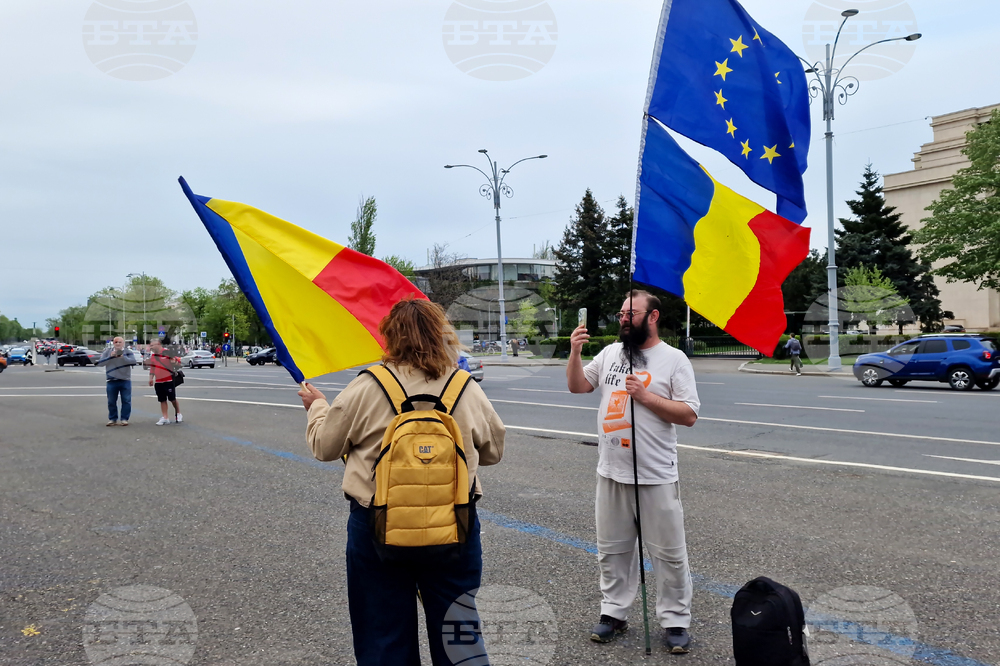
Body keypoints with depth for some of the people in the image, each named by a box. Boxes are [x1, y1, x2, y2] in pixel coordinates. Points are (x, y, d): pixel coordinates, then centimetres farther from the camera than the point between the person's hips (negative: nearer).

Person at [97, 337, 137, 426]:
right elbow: (100, 362, -4)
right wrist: (110, 357, -15)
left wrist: (123, 357, -26)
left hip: (125, 380, -1)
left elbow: (133, 361, -14)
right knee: (111, 401, 7)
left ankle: (124, 419, 8)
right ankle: (112, 419, 18)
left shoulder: (128, 352, 1)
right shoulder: (107, 351, 5)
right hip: (112, 381, 1)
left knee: (126, 401, -1)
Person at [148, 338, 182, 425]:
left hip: (169, 380, -6)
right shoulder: (152, 356, 12)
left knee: (172, 399, 1)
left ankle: (178, 414, 20)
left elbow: (178, 361, -8)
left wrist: (175, 362, -29)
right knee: (162, 400, 8)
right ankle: (165, 418, 14)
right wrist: (151, 378, 15)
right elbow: (152, 368, 20)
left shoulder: (167, 353, -8)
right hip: (158, 382, 6)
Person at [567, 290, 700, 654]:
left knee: (669, 552, 6)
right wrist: (575, 353, -6)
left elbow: (689, 415, -11)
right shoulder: (610, 352, 7)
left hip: (656, 476, -4)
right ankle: (614, 612, 29)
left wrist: (645, 396, -19)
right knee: (612, 549, 15)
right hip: (611, 472, 5)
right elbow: (577, 386, 9)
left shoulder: (673, 359, -7)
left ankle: (675, 621, 19)